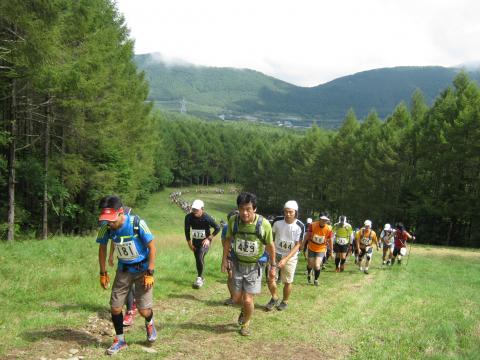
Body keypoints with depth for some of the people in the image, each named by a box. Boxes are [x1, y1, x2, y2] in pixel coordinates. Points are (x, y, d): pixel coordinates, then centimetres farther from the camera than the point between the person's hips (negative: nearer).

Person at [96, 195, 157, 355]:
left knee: (143, 310, -5)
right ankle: (120, 340, 22)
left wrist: (150, 274, -18)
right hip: (123, 270, 3)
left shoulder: (137, 223, -29)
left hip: (142, 268, -3)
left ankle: (149, 323, 31)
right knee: (115, 307, -1)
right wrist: (103, 273, 3)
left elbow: (152, 248, -18)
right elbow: (102, 249, 2)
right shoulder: (106, 227, -18)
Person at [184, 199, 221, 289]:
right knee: (198, 259, 11)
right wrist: (189, 243, 0)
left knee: (200, 257, -23)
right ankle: (201, 278, 30)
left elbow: (217, 228, -12)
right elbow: (187, 230, 2)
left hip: (205, 241, -4)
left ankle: (199, 278, -9)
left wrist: (209, 238, -14)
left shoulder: (206, 218, -23)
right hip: (195, 241, 4)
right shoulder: (188, 217, -13)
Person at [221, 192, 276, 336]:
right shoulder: (233, 221, -15)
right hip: (238, 264, 3)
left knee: (248, 300, -4)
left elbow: (270, 245, -7)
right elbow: (228, 240, 3)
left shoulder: (264, 224, -22)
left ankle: (246, 323, 26)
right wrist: (224, 259, 3)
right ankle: (245, 309, 47)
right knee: (237, 298, 11)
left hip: (254, 266, -2)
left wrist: (273, 266, 0)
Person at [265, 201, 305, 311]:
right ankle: (274, 298, 24)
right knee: (271, 278, -2)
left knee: (287, 282, 7)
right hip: (276, 253, 2)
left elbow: (297, 245, -16)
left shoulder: (300, 226, -18)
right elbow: (272, 236, 4)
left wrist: (285, 259, -24)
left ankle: (285, 301, 32)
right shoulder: (277, 221, -12)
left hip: (290, 256, -2)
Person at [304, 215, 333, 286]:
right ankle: (309, 274, 45)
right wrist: (303, 244, 4)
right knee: (310, 265, 10)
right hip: (311, 248, 1)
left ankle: (316, 280, 12)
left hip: (321, 250, -1)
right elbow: (308, 235, -2)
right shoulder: (313, 225, -17)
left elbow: (330, 241, -3)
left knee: (317, 265, -13)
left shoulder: (328, 229, -17)